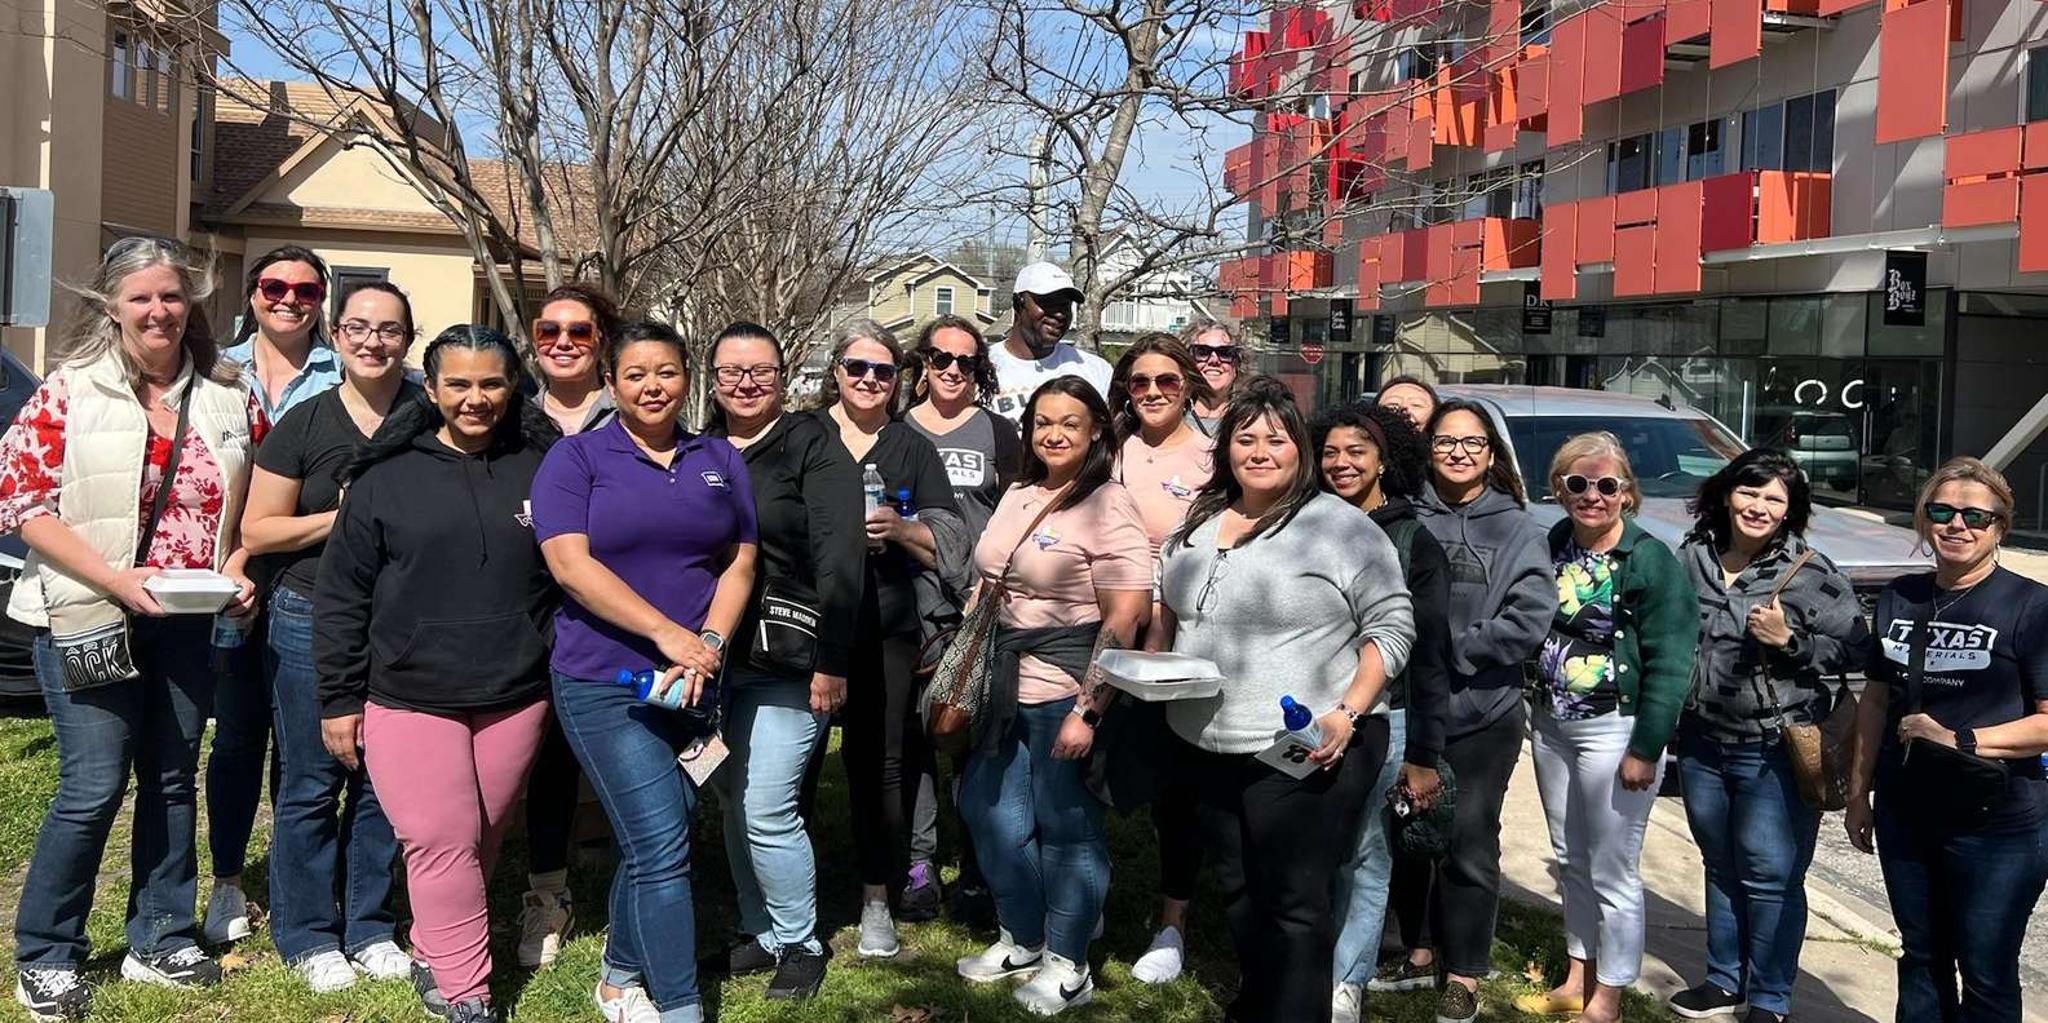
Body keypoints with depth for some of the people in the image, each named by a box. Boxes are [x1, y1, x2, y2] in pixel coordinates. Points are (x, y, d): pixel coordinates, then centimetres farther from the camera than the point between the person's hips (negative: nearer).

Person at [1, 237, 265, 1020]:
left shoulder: (228, 397, 5)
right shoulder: (70, 391, -7)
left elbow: (254, 503, 12)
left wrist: (237, 569, -6)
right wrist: (115, 579, -19)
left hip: (190, 623, 5)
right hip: (89, 620, -4)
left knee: (173, 778, 11)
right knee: (94, 787, -5)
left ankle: (160, 941, 25)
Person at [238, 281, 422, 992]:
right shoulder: (304, 425, -1)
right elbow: (258, 531, -2)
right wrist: (348, 516, -13)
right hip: (312, 620, -2)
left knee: (383, 781, 9)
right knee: (311, 783, 3)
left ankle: (370, 926, 23)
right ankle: (308, 936, 18)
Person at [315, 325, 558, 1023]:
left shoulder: (543, 469, 1)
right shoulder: (388, 475, -2)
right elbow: (341, 594, 1)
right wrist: (339, 699, -1)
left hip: (516, 697, 2)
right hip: (409, 698, -2)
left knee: (482, 840, 12)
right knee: (442, 844, -4)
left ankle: (435, 956, 31)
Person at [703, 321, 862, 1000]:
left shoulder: (811, 447, -6)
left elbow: (839, 558, -12)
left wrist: (831, 662, -15)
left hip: (786, 663, -5)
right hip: (712, 661, 5)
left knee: (766, 811, -6)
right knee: (734, 807, 11)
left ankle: (800, 944, 12)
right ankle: (759, 932, 27)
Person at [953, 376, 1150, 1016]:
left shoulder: (1109, 507, -13)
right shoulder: (1018, 497, 10)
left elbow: (1124, 619, -18)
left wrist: (1088, 710, -21)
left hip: (1067, 691, -8)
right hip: (1006, 687, 8)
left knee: (1065, 826, 4)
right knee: (991, 813, 15)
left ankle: (1068, 967, 21)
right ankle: (1021, 941, 35)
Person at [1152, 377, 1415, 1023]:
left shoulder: (1342, 527, -10)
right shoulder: (1200, 521, 10)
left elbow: (1392, 625, -10)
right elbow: (1170, 609, 25)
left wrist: (1348, 714, -18)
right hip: (1208, 750, 7)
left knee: (1293, 902, -2)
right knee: (1238, 891, 19)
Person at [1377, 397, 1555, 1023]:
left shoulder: (1517, 530, -1)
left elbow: (1528, 623, -10)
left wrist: (1447, 646, -14)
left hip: (1481, 714, -2)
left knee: (1468, 844, 4)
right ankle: (1420, 953, 33)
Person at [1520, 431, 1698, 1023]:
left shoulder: (1651, 561, -13)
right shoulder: (1553, 546, 7)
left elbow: (1670, 663, -15)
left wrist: (1645, 748, -18)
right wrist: (1534, 711, 7)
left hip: (1614, 730, -7)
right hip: (1551, 726, 7)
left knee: (1612, 873, 1)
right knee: (1570, 862, 17)